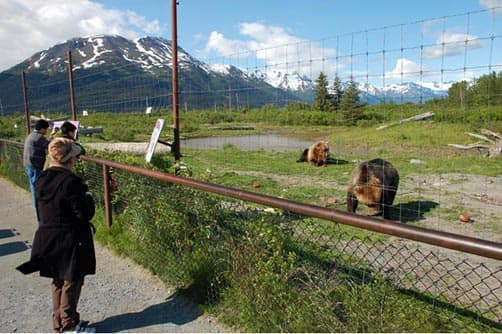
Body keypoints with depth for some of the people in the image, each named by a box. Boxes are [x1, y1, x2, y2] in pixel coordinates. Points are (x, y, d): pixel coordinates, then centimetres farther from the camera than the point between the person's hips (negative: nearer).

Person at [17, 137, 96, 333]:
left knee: (58, 281, 20)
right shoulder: (70, 181, -23)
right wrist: (88, 197, -7)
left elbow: (41, 211, 12)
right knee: (72, 282, 8)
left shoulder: (41, 180, 3)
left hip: (47, 239, 8)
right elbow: (85, 213, -22)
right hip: (70, 240, -8)